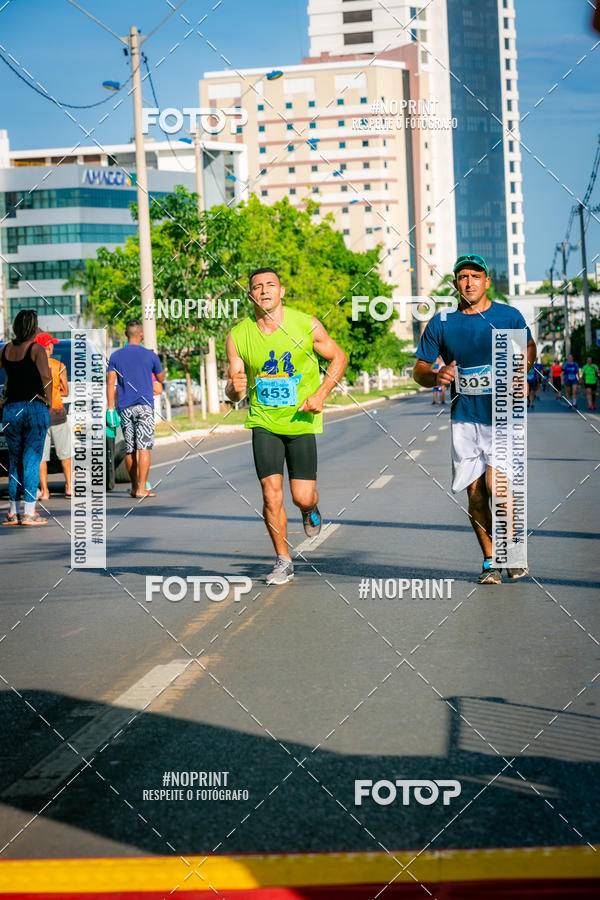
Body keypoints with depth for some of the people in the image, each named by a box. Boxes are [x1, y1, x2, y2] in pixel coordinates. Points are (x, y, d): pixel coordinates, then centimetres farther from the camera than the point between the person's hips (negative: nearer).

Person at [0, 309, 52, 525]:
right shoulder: (36, 349, -8)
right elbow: (45, 375, -21)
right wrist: (49, 399, -8)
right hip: (34, 408, -5)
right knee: (32, 459, 0)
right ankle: (29, 512, -2)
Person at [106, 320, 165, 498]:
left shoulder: (116, 356, 5)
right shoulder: (150, 355, 1)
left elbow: (110, 383, -2)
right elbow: (161, 378, 14)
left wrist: (110, 409, -2)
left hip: (125, 408, 3)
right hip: (144, 406, -3)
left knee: (130, 449, 9)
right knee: (144, 448, -7)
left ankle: (134, 487, 17)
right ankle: (141, 488, -14)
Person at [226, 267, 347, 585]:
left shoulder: (306, 325, -6)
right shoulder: (238, 336, -3)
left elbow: (338, 357, 6)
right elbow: (233, 393, 2)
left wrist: (321, 393, -7)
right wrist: (235, 389, -23)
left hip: (302, 420, -1)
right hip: (264, 421, 1)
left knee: (302, 497, -3)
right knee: (271, 494, -8)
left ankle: (311, 510, 37)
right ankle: (283, 562, 10)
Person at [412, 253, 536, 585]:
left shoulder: (509, 316, 1)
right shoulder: (441, 324, 3)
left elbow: (529, 347, 18)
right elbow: (419, 371, 6)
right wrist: (436, 376, -16)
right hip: (464, 418, 2)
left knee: (497, 484, -15)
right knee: (475, 493, 2)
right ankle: (490, 561, 17)